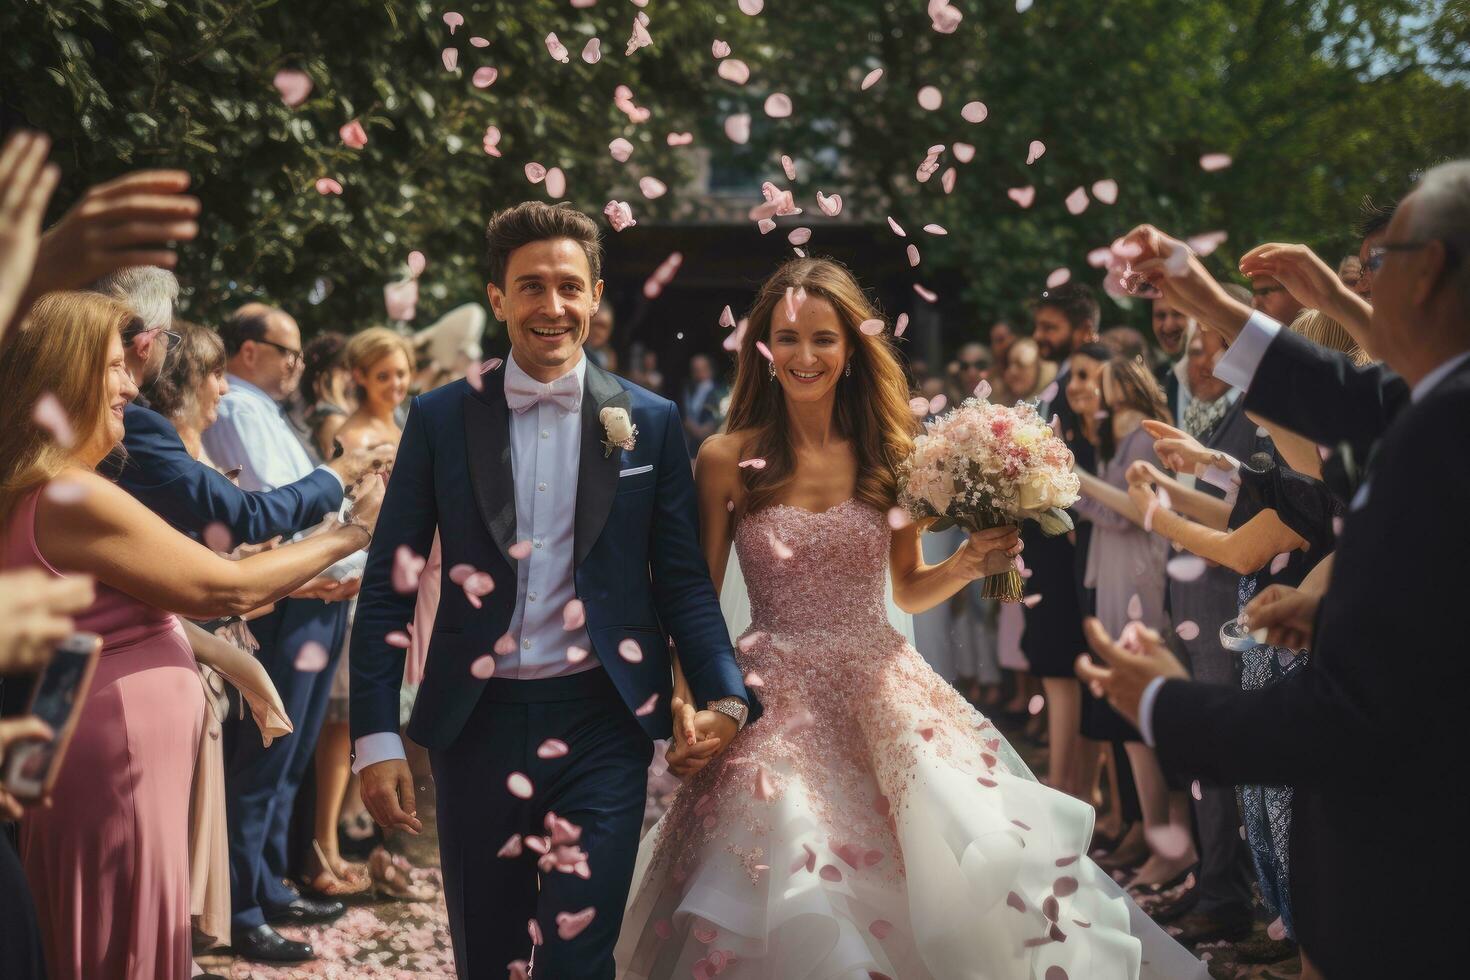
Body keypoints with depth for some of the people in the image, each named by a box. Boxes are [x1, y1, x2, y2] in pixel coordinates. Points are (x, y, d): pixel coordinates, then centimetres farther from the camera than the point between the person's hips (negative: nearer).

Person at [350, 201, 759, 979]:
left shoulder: (651, 423, 3)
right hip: (477, 720, 1)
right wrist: (376, 736, -4)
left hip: (603, 720, -1)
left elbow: (683, 580, 5)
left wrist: (725, 696, -11)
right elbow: (388, 585, 2)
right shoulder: (440, 419, 1)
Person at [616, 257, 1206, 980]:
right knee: (796, 919, -9)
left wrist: (967, 565, -5)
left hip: (883, 696, 2)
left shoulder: (888, 454, 5)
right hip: (775, 705, -2)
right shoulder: (727, 460, -2)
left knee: (962, 875, -9)